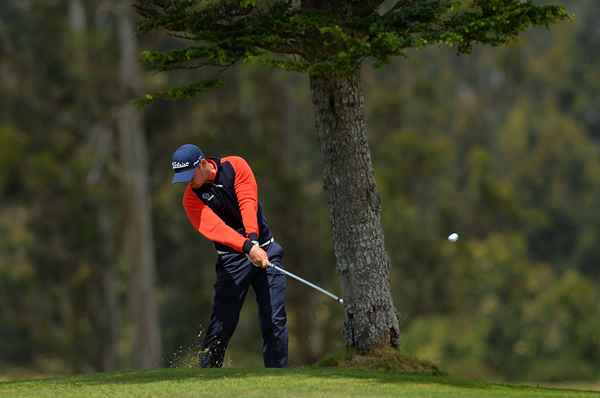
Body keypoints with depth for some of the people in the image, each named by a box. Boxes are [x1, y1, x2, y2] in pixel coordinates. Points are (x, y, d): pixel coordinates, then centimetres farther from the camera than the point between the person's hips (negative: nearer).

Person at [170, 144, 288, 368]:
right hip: (232, 258, -1)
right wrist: (247, 247, -38)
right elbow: (215, 228, -23)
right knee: (221, 326, -9)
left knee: (275, 321, -6)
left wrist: (253, 238, -32)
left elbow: (248, 203, -15)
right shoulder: (192, 198, -7)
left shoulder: (235, 166, -3)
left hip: (265, 249, 1)